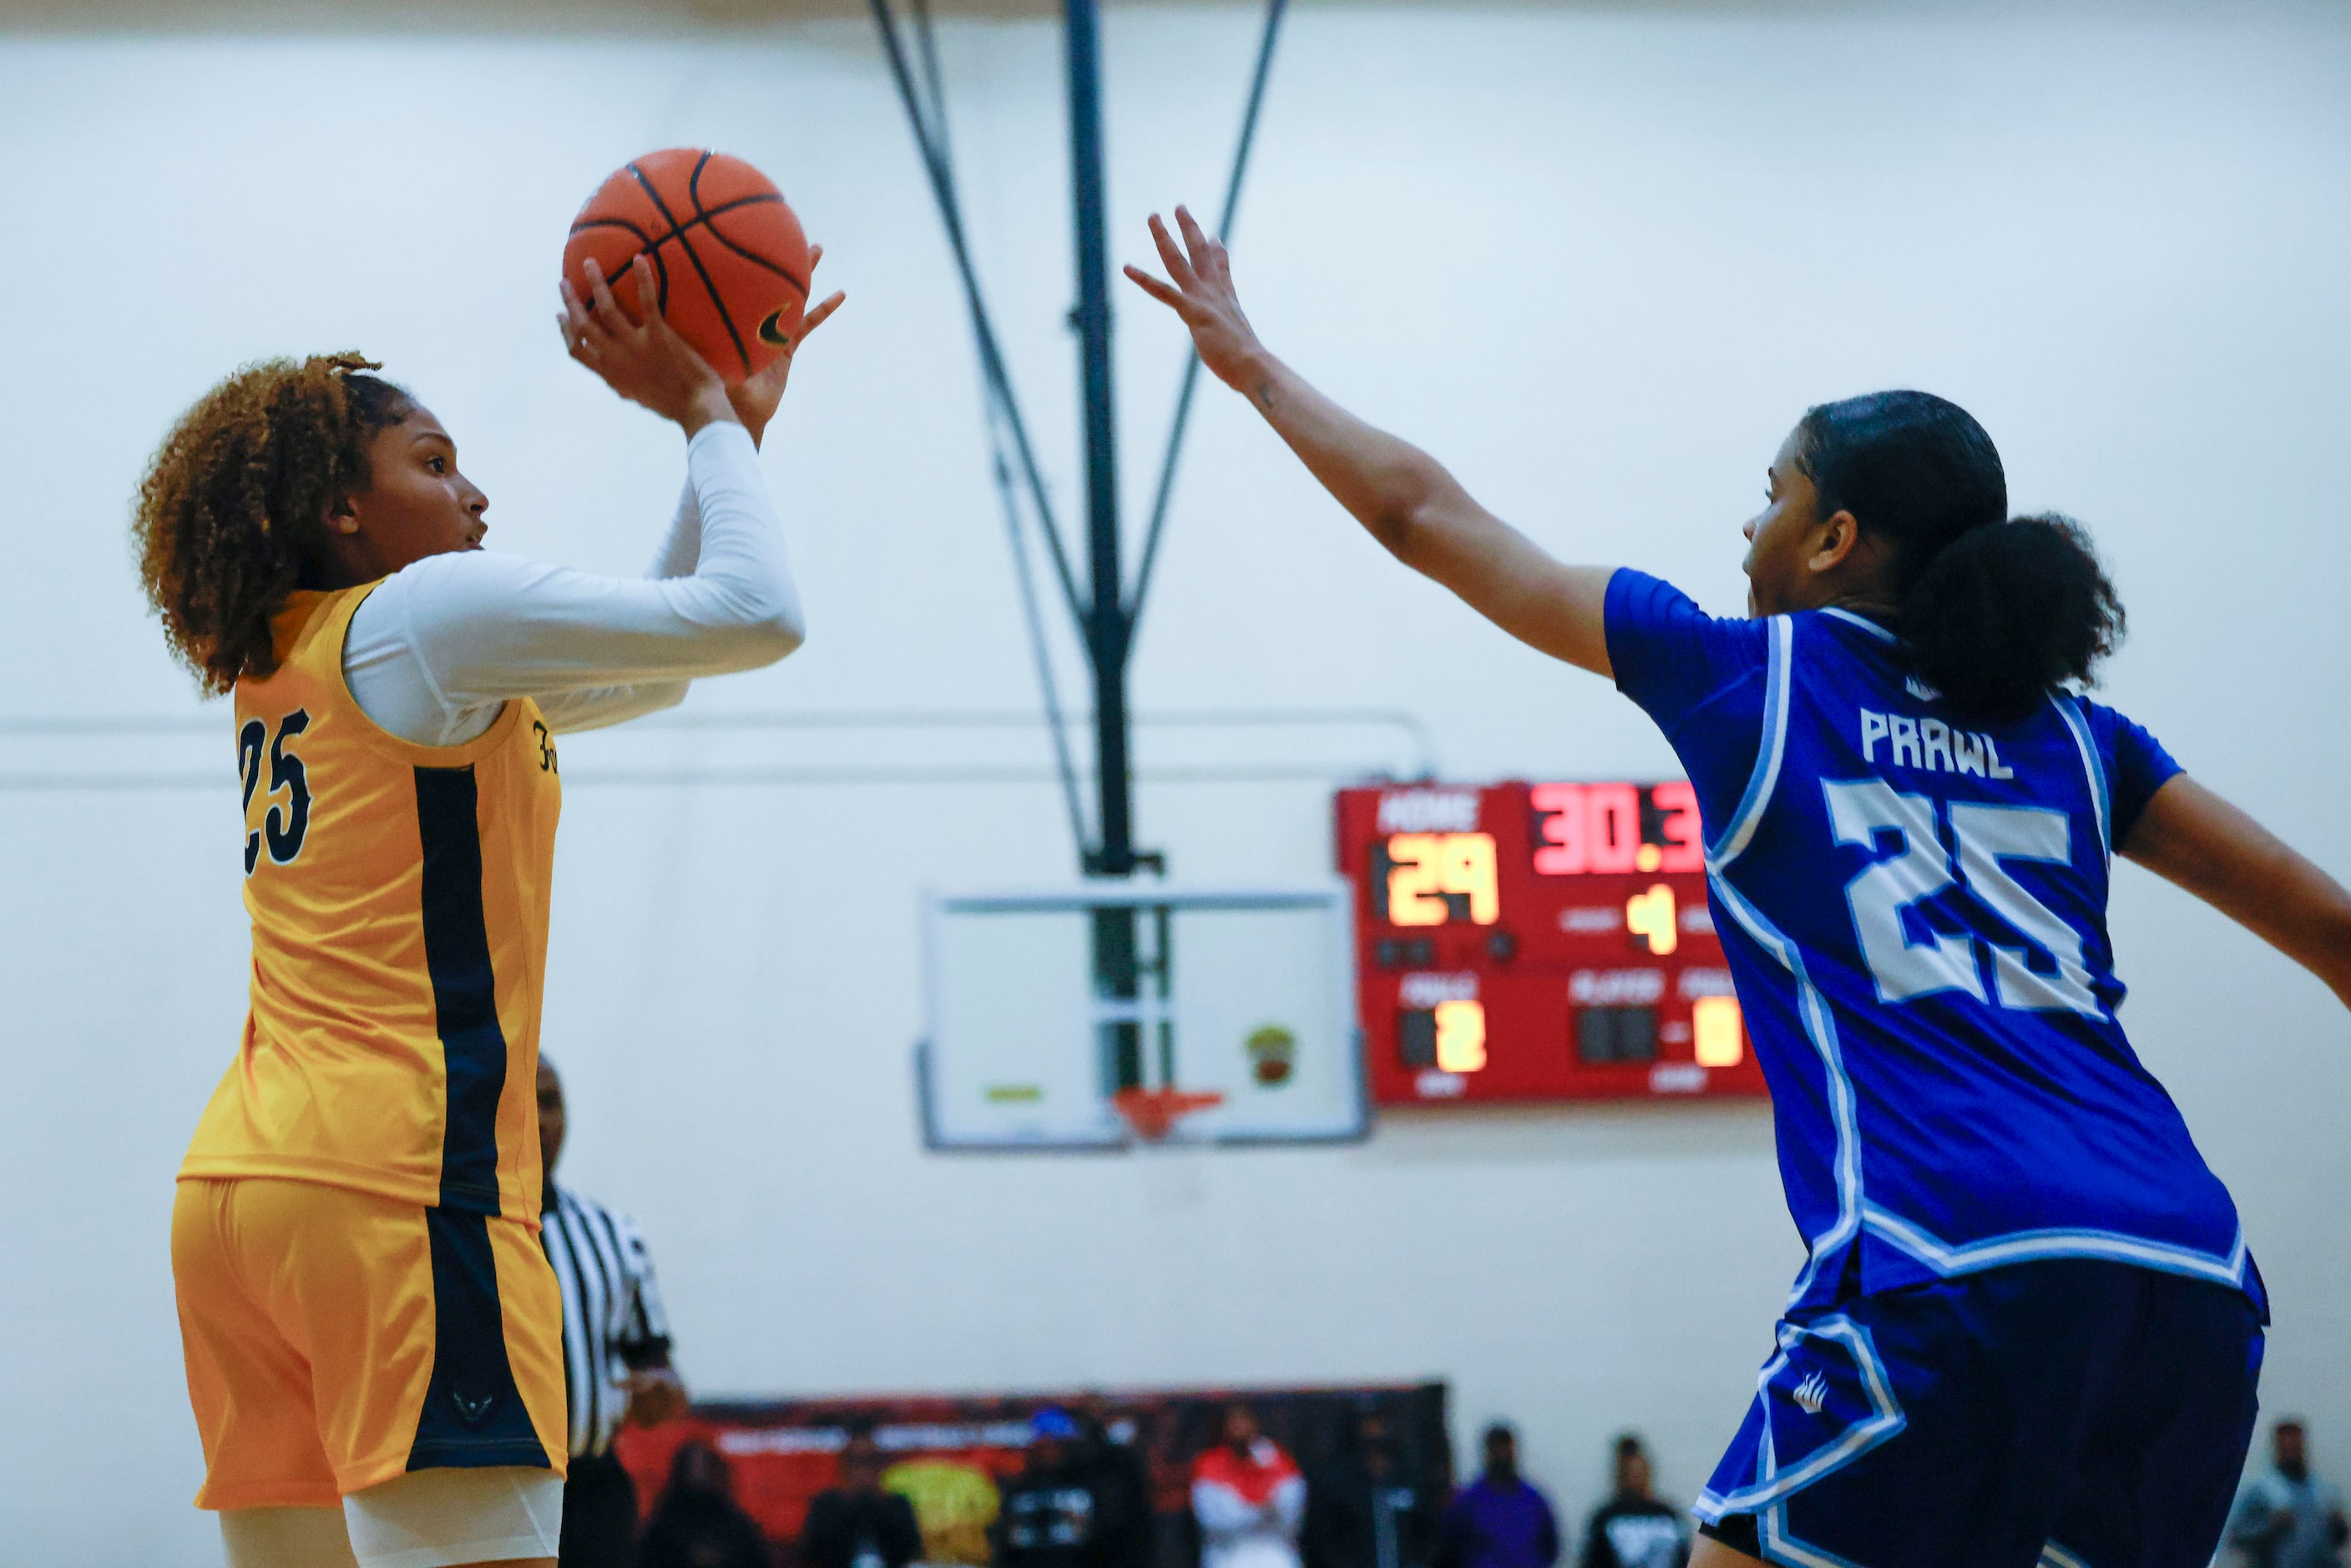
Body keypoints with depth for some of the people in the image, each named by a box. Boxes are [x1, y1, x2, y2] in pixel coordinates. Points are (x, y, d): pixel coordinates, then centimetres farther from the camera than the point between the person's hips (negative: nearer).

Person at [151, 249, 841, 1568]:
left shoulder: (287, 666, 23)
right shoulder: (424, 610, -3)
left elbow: (646, 666, 30)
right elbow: (753, 616, -6)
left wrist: (729, 427, 28)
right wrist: (705, 416, 8)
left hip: (236, 1187, 9)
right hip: (396, 1180, -9)